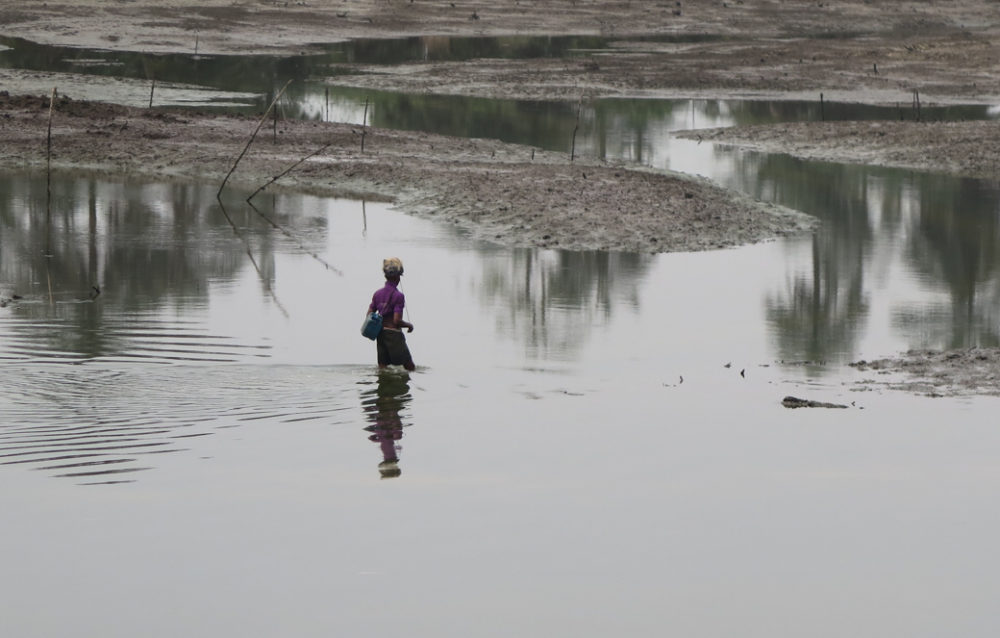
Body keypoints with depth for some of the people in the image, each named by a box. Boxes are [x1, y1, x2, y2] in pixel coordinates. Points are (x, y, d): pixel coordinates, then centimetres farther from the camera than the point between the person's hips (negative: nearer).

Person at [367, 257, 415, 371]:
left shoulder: (378, 293, 7)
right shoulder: (398, 295, -13)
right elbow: (397, 321, -17)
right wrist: (409, 325, 1)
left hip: (380, 334, 7)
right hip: (394, 334, -7)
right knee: (410, 367, 2)